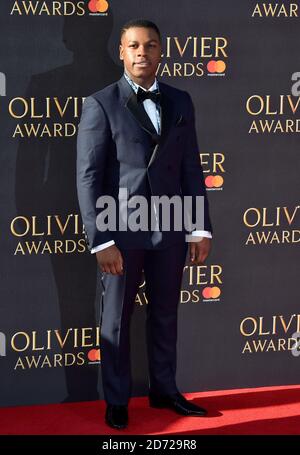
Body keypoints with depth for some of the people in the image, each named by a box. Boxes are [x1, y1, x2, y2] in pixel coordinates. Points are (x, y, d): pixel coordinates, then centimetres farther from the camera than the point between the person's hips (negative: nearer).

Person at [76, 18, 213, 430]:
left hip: (170, 229, 4)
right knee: (116, 320, 8)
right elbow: (88, 177, -10)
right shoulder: (100, 104, -6)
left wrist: (201, 227, 5)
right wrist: (100, 241, -15)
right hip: (121, 230, -4)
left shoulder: (180, 102, 8)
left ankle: (164, 390, 31)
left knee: (165, 315, 15)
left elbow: (191, 168, 10)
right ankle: (117, 401, 22)